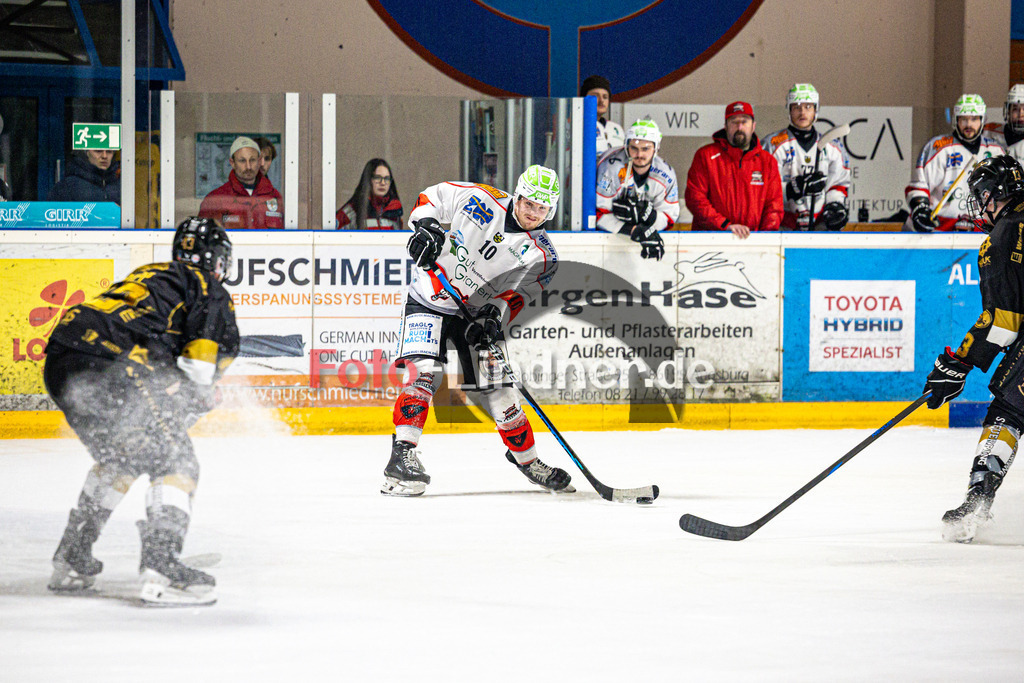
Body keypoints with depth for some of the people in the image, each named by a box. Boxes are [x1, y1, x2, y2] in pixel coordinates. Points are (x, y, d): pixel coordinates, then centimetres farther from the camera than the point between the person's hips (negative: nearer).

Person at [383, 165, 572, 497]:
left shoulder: (542, 257, -7)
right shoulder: (481, 201, -12)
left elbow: (518, 295, -8)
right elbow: (432, 197, -2)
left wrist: (495, 314, -26)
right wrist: (426, 225, -20)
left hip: (481, 311, 3)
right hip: (429, 303, -3)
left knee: (498, 388, 1)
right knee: (425, 372, -23)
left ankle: (526, 457, 22)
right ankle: (403, 453, -26)